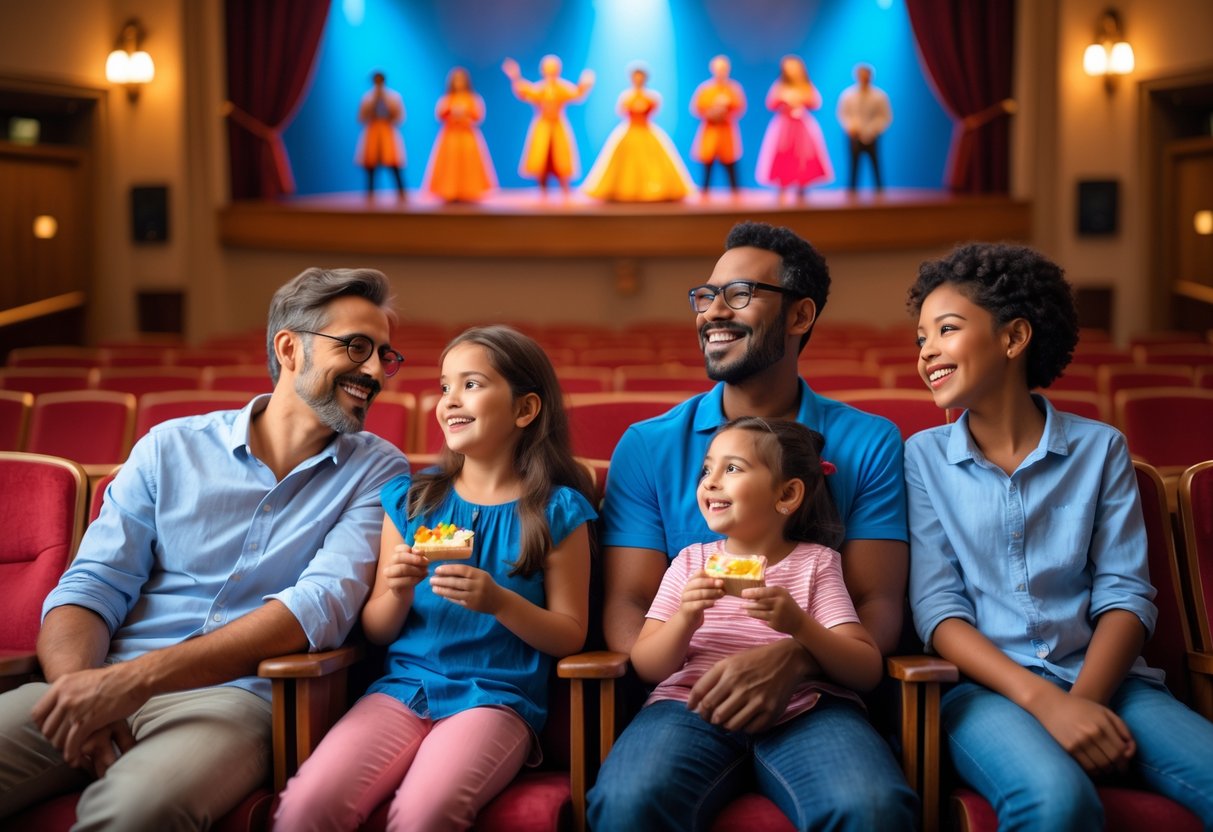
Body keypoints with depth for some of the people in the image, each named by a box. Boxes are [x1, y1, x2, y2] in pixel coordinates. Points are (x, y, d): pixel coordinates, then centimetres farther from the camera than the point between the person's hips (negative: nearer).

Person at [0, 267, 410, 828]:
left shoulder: (377, 472, 5)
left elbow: (323, 605, -9)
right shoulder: (170, 448, 12)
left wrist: (138, 677, -20)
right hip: (106, 684, 3)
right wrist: (80, 686, -18)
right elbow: (89, 589, 6)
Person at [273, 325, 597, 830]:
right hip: (403, 686, 3)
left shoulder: (556, 511, 4)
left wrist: (499, 601, -14)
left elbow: (570, 635, 3)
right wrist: (399, 593, -7)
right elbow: (376, 632, 15)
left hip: (498, 697, -3)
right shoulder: (411, 499, 13)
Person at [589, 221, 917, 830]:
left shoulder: (868, 443, 9)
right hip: (686, 695, 1)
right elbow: (626, 606, 6)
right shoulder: (648, 446, 11)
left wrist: (790, 661, -19)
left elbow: (878, 608, 2)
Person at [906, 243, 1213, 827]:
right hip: (986, 685, -2)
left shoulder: (1099, 448, 10)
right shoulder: (924, 457, 7)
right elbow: (936, 608, -2)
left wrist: (1083, 699, -16)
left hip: (1101, 677, 2)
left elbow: (1124, 594, 3)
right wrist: (1043, 701, -16)